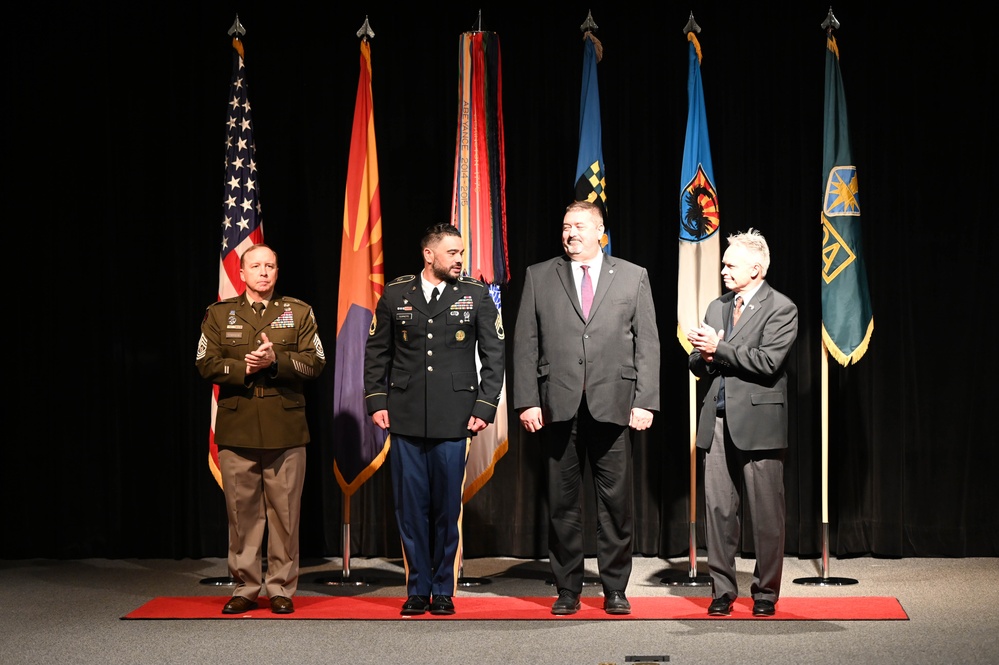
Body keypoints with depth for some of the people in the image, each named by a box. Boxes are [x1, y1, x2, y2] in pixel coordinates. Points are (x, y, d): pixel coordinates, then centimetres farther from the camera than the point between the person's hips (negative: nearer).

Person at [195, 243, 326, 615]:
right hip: (237, 429, 1)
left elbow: (314, 363, 1)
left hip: (285, 429, 0)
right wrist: (244, 368, -12)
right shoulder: (219, 314, 11)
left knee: (285, 512, 1)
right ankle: (245, 588, 12)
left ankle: (281, 589, 10)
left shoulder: (299, 313, 10)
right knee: (242, 512, 3)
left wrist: (275, 360, -13)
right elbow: (207, 364, 2)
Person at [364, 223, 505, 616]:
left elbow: (494, 356, 5)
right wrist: (376, 402, 3)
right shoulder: (395, 295, 7)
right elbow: (377, 353, 11)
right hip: (405, 418, 1)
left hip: (454, 419, -1)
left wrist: (485, 407, -3)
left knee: (447, 506, 2)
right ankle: (417, 590, 13)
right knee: (411, 506, 3)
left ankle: (443, 590, 14)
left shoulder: (476, 296, 5)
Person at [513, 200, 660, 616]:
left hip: (613, 405, 0)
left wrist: (645, 401, -3)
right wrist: (527, 401, -3)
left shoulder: (633, 277, 9)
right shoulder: (539, 277, 9)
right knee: (562, 503, 4)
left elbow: (647, 344, 6)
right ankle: (567, 589, 13)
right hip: (559, 406, 1)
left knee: (616, 502, 2)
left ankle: (615, 589, 12)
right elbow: (525, 344, 6)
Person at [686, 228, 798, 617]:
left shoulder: (780, 309, -3)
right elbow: (698, 364, 18)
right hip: (718, 422, 6)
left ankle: (766, 593, 10)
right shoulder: (717, 307, 18)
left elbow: (768, 362, -15)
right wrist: (704, 357, -5)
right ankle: (722, 590, 11)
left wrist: (719, 349, -13)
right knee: (718, 509, 4)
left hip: (758, 421, -5)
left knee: (766, 513, 1)